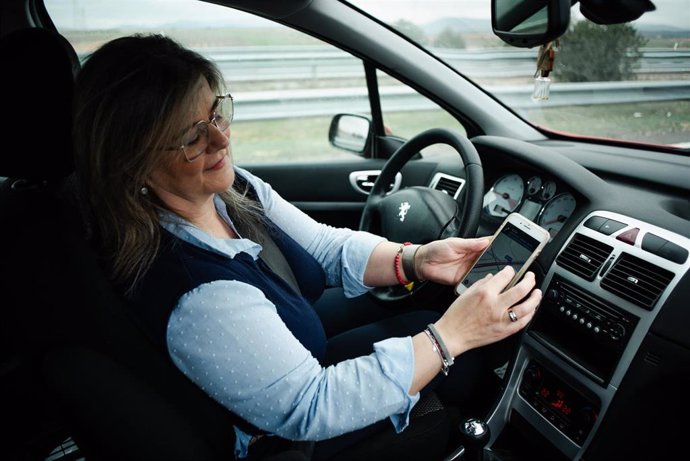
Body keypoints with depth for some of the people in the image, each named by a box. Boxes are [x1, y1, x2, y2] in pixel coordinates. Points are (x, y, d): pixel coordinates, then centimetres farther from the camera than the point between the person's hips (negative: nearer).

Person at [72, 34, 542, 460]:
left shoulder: (233, 188, -12)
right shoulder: (191, 297, -37)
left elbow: (328, 248, -3)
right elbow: (311, 410, -33)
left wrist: (415, 259, -20)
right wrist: (449, 338, -34)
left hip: (305, 358, 7)